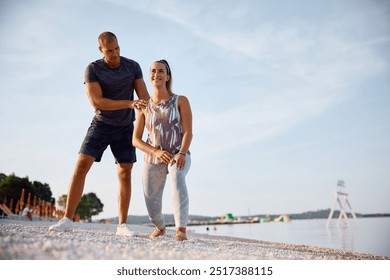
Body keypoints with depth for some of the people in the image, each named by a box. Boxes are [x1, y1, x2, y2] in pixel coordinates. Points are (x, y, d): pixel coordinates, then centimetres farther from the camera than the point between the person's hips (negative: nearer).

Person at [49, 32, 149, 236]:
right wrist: (129, 104, -26)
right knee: (81, 166, -12)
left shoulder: (132, 66, -5)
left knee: (125, 174, -3)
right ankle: (67, 220, -7)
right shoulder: (92, 69, -11)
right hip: (101, 125, -1)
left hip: (125, 128, 2)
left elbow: (144, 98, -6)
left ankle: (122, 225, 3)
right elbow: (97, 102, -20)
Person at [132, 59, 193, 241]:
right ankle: (160, 227, 37)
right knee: (152, 206, 1)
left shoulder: (181, 101, -1)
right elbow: (135, 140, 2)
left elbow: (188, 132, -9)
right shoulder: (144, 107, 5)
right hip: (152, 158, 3)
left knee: (177, 175, -38)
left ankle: (181, 229, -36)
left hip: (178, 155, -2)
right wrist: (156, 152, -16)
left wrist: (182, 154, -27)